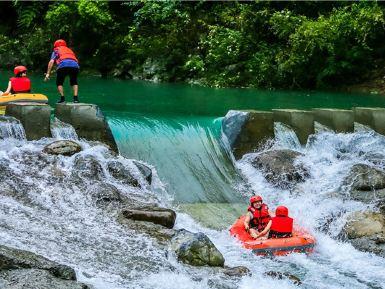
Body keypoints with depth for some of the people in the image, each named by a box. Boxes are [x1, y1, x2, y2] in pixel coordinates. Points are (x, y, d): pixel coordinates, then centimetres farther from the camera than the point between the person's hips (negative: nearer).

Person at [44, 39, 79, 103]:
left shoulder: (56, 51, 26)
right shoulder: (70, 50, 39)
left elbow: (51, 62, 12)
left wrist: (48, 73, 10)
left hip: (63, 65, -3)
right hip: (75, 65, 3)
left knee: (59, 83, 18)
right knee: (74, 82, 25)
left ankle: (62, 97, 6)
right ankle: (75, 97, 9)